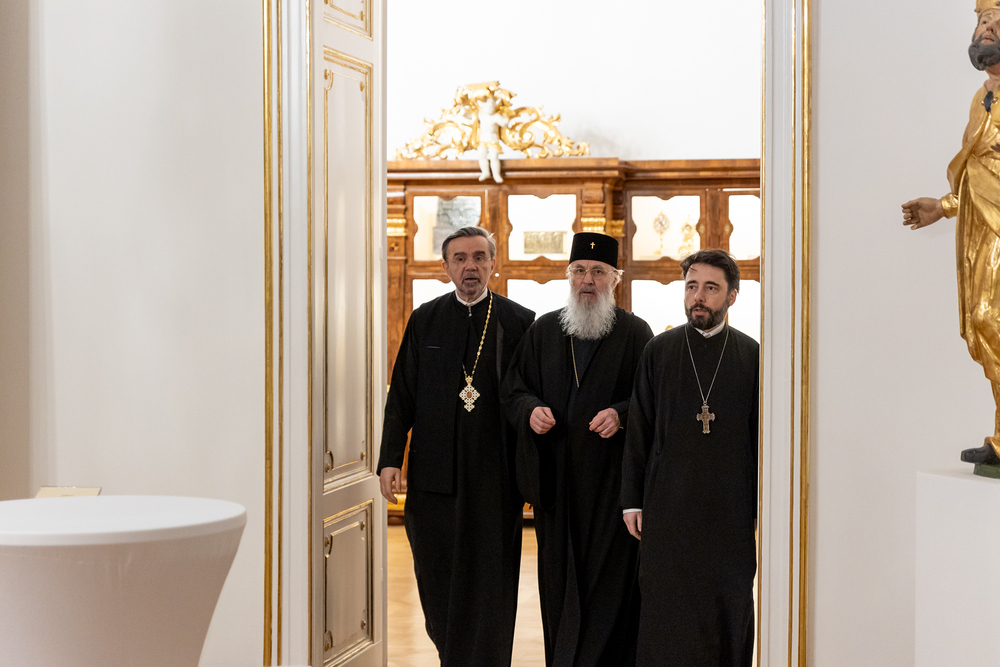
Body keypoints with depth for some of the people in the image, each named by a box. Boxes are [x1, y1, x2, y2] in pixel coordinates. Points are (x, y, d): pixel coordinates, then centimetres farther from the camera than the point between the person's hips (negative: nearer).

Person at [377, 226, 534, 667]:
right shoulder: (424, 321, 8)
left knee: (489, 583, 0)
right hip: (433, 473, 2)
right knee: (437, 580, 10)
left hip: (494, 476, -2)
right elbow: (401, 395, 7)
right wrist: (389, 460, -1)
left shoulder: (519, 322, 2)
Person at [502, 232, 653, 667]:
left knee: (607, 581, -3)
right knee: (559, 579, 8)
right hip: (556, 480, 3)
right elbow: (513, 390, 12)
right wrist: (531, 410, -8)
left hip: (610, 480, -3)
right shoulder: (543, 331, 11)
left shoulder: (635, 334, 1)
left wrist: (621, 415, -21)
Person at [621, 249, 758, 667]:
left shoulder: (751, 356, 3)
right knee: (665, 611, 1)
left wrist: (763, 508, 0)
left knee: (728, 609, 4)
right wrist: (632, 502, 2)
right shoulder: (658, 352, 4)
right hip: (668, 505, 0)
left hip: (730, 507, 0)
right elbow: (638, 432, 5)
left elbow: (761, 438, 3)